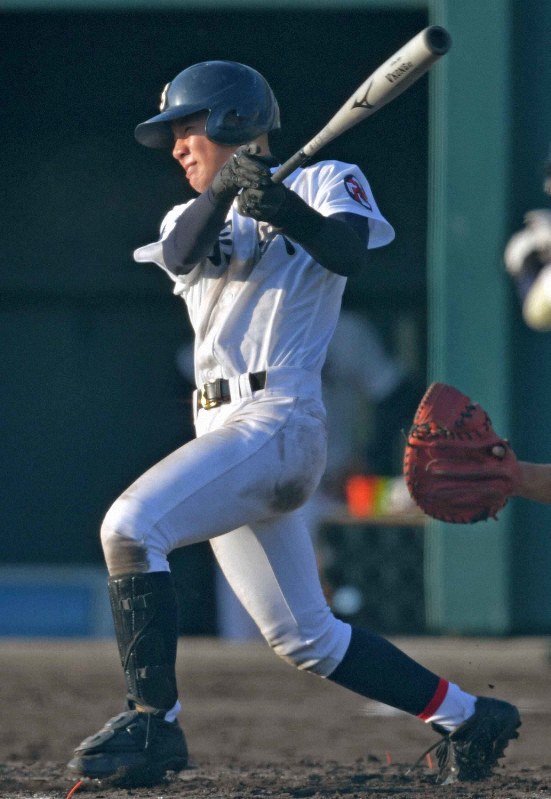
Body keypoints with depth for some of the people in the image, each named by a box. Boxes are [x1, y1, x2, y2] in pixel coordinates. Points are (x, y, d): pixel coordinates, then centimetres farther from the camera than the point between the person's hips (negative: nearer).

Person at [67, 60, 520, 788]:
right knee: (303, 640, 8)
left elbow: (349, 251, -18)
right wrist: (224, 188, -26)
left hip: (277, 421, -8)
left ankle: (153, 721, -26)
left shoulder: (325, 183, 4)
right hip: (224, 429, 8)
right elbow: (184, 253, -5)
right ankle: (468, 716, 20)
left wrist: (283, 206, -38)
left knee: (131, 525, -26)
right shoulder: (193, 217, 20)